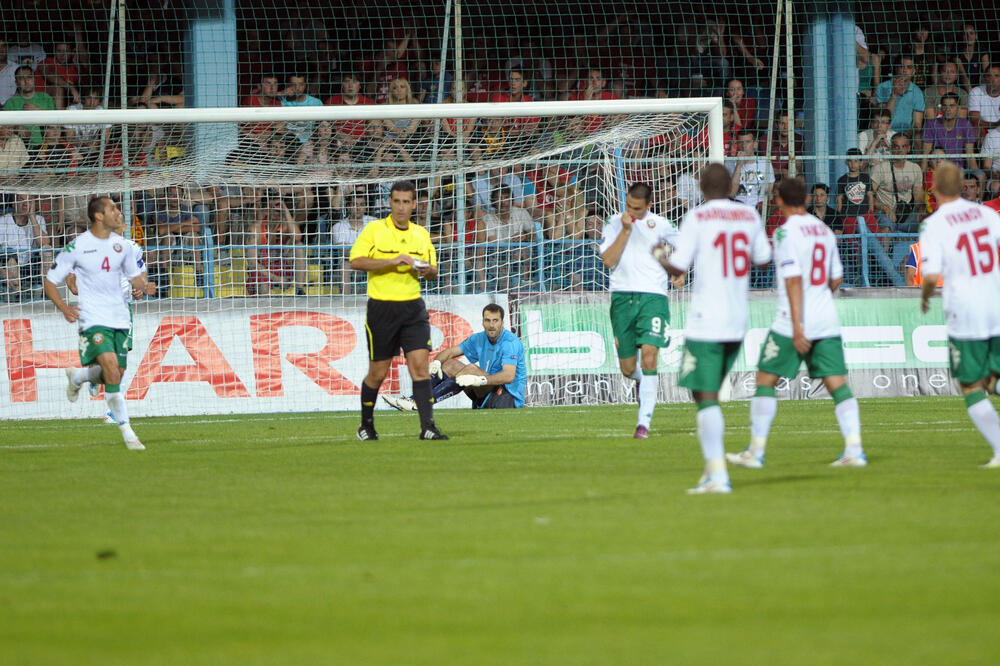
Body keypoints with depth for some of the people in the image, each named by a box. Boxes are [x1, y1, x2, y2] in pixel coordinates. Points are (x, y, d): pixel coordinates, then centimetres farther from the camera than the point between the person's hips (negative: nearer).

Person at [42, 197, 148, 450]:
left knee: (115, 375, 7)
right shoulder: (77, 247, -6)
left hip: (119, 319, 5)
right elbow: (50, 282, 0)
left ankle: (77, 376, 39)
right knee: (112, 372, -20)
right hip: (93, 318, -5)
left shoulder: (122, 245, 7)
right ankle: (127, 433, -14)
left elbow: (135, 275, 21)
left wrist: (140, 284, -4)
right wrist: (64, 308, -17)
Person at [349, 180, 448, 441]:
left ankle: (427, 427, -12)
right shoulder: (374, 229, -2)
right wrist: (392, 261, -21)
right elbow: (356, 261, -14)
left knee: (420, 365, -10)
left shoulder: (421, 234, 11)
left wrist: (427, 270, -5)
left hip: (413, 307, 3)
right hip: (381, 308, -3)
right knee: (378, 372, 4)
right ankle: (366, 425, 24)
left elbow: (433, 270, 20)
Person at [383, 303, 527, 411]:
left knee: (471, 369, -29)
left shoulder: (511, 343, -16)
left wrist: (480, 380, -43)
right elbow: (451, 352, 12)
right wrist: (436, 362, -12)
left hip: (510, 400, -8)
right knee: (450, 364, 2)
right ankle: (414, 398, -14)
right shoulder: (479, 339, 9)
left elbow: (509, 376, -30)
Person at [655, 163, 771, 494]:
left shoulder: (697, 217, -8)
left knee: (705, 395, -7)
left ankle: (718, 474, -16)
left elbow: (678, 268, -12)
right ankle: (712, 467, 15)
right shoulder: (749, 215, 7)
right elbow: (763, 258, 19)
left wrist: (660, 256, 10)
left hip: (706, 320, -6)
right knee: (710, 394, 18)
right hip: (738, 321, 6)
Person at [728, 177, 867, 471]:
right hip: (827, 322, 6)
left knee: (765, 380, 5)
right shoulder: (825, 231, 11)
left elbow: (793, 281, -17)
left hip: (792, 323, -6)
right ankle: (854, 449, -9)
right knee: (837, 383, 2)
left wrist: (797, 325, -20)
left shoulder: (786, 232, -10)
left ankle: (755, 452, 6)